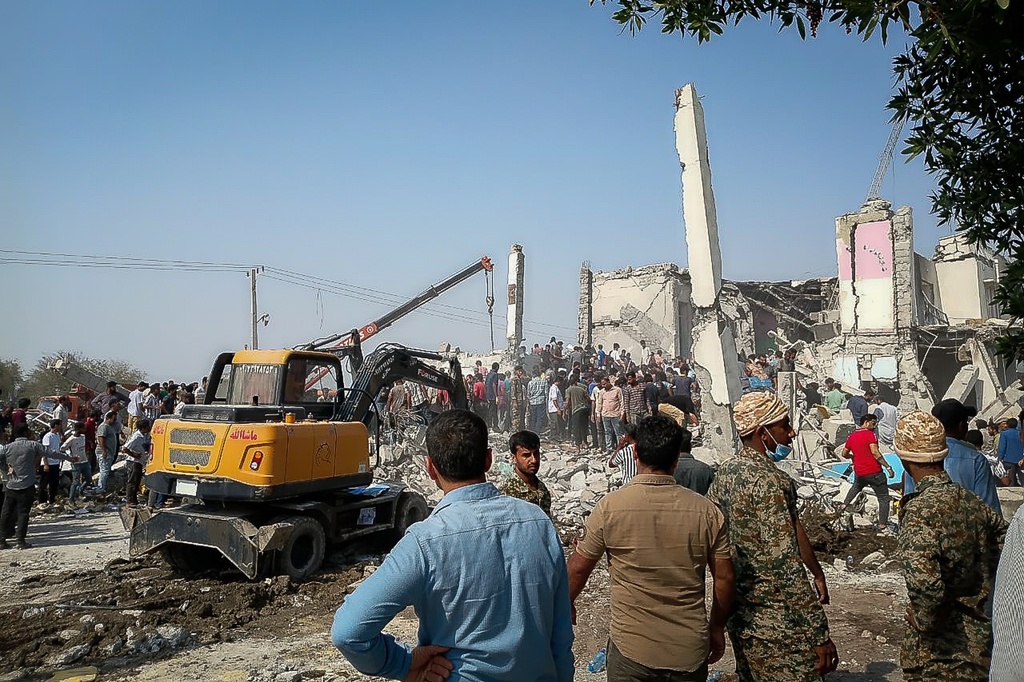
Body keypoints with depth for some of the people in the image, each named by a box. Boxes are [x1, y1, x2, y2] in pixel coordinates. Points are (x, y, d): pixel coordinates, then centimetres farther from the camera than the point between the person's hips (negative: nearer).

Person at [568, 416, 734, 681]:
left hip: (631, 649, -2)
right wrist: (717, 628, 16)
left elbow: (578, 569, -3)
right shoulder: (707, 511, -8)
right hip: (691, 651, 2)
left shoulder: (609, 507, -13)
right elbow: (724, 578, 0)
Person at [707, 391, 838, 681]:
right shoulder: (768, 482, -22)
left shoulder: (725, 471, 4)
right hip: (776, 625, -9)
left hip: (738, 615, 9)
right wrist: (819, 634, -22)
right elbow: (786, 566, -26)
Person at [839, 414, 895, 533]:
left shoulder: (852, 436, 8)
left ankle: (844, 505, 35)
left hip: (859, 473, 6)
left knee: (856, 487, 36)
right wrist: (888, 467, -20)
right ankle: (882, 525, 0)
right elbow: (874, 452, -22)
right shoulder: (869, 434, -10)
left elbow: (844, 454, 14)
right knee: (884, 498, 3)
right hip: (874, 473, -6)